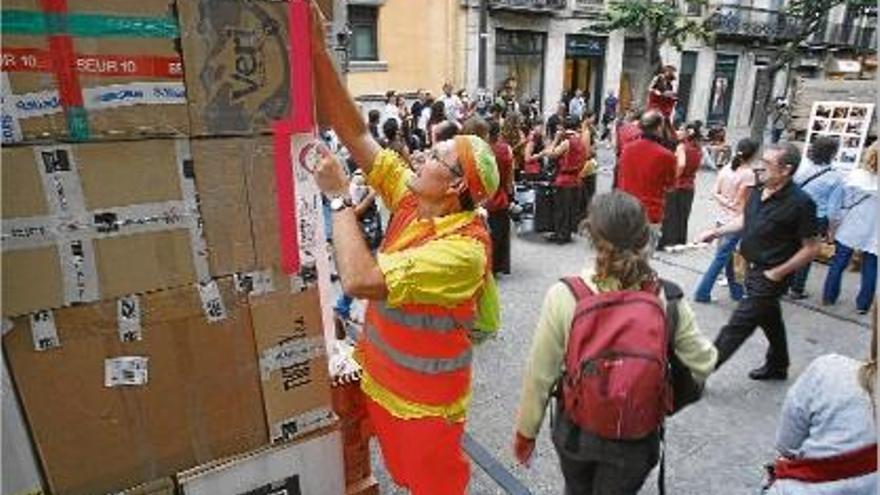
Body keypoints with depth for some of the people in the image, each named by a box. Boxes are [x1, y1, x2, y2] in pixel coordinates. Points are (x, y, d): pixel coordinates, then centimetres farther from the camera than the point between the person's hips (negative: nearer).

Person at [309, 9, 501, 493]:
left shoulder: (464, 249, -32)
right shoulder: (411, 198, -9)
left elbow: (360, 281, -39)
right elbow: (355, 132, -10)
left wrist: (338, 196, -30)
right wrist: (317, 49, -16)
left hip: (425, 398, -7)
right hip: (384, 379, 7)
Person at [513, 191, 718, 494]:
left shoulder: (564, 296, -24)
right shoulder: (668, 300, -20)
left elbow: (540, 374, -15)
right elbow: (704, 365, -6)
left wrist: (526, 430, 1)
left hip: (576, 430, 0)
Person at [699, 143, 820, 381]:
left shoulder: (800, 203, -23)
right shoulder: (758, 191, -2)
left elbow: (811, 248, -17)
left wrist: (778, 273, -17)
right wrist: (716, 231, 7)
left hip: (770, 276, -8)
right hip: (753, 269, 8)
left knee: (737, 325, -2)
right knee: (770, 319, 25)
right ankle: (777, 366, 47)